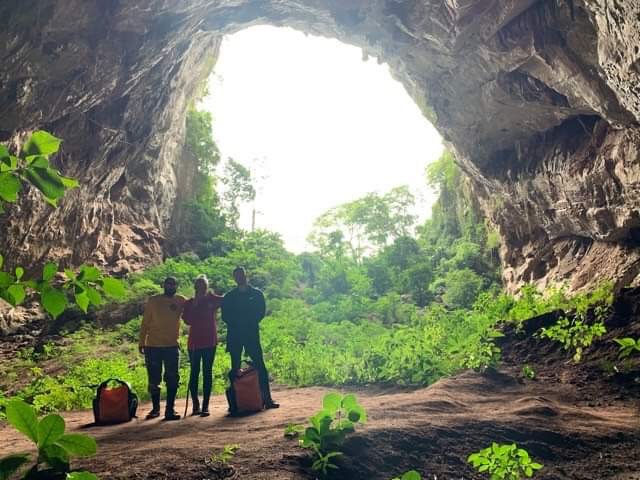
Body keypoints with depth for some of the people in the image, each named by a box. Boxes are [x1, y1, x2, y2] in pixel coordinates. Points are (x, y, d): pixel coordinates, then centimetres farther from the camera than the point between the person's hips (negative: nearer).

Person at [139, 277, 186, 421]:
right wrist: (142, 342, 1)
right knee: (153, 380, 8)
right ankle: (155, 408, 22)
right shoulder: (153, 300, 0)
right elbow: (145, 322, 3)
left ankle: (170, 409, 5)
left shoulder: (181, 300, 3)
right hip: (153, 346, 0)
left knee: (172, 379, -2)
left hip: (172, 346, 1)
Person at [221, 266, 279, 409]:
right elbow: (225, 316, 5)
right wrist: (238, 323, -10)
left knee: (260, 365, -7)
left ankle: (267, 399, -4)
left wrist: (250, 323, -11)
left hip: (252, 334, -1)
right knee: (235, 368, 3)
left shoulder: (256, 294, 9)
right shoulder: (229, 297, 11)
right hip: (235, 336, 1)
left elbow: (261, 312, 1)